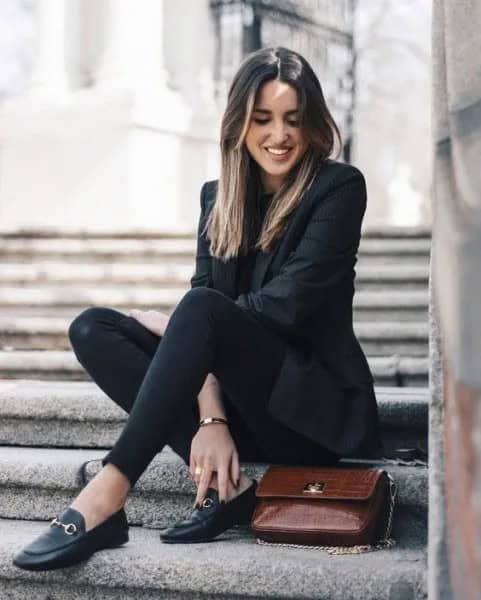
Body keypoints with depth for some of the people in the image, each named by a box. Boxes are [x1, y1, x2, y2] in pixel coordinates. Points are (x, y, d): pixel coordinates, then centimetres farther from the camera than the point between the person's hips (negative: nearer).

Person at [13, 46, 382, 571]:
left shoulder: (339, 188, -6)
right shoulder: (218, 197, 9)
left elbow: (283, 306, -16)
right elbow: (205, 294, -4)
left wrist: (170, 324, -7)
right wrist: (210, 418, -19)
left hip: (313, 406, -6)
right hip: (242, 405, 6)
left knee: (202, 310, -31)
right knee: (92, 328, -11)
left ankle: (106, 497, -37)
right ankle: (226, 485, -23)